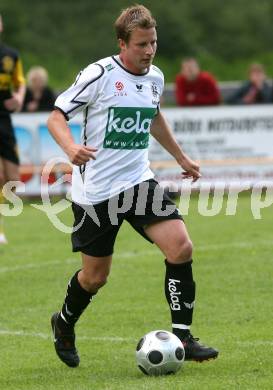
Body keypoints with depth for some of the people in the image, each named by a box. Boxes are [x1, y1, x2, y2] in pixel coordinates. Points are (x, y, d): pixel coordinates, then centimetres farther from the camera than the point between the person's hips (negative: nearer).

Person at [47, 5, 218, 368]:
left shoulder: (155, 78, 6)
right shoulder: (99, 75, -13)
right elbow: (56, 116, -12)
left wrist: (180, 156, 30)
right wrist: (71, 148, -32)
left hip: (138, 181, 5)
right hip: (96, 189, -5)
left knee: (181, 246, -16)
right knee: (95, 276, 5)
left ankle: (182, 337, -8)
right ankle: (64, 325, 36)